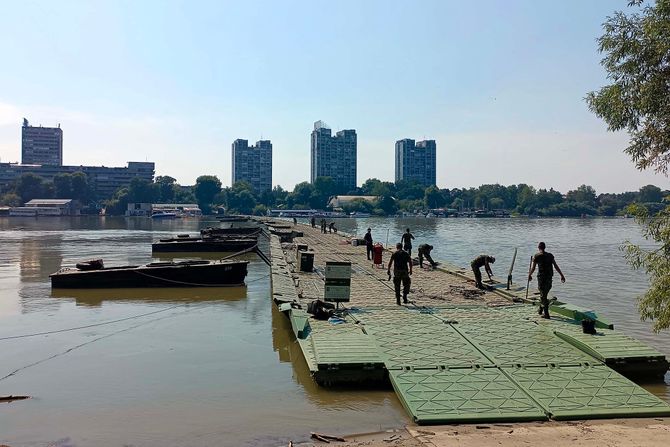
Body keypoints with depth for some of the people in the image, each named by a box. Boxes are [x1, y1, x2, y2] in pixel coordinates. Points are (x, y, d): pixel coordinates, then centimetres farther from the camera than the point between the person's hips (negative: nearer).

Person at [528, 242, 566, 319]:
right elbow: (556, 266, 3)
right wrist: (562, 275, 5)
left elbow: (533, 268, -3)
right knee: (544, 294, 20)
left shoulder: (536, 256, -5)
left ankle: (546, 314, -2)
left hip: (541, 277, -4)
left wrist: (529, 275, 13)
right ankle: (540, 310, 33)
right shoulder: (550, 255, 6)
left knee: (543, 295, -1)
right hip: (549, 277, 4)